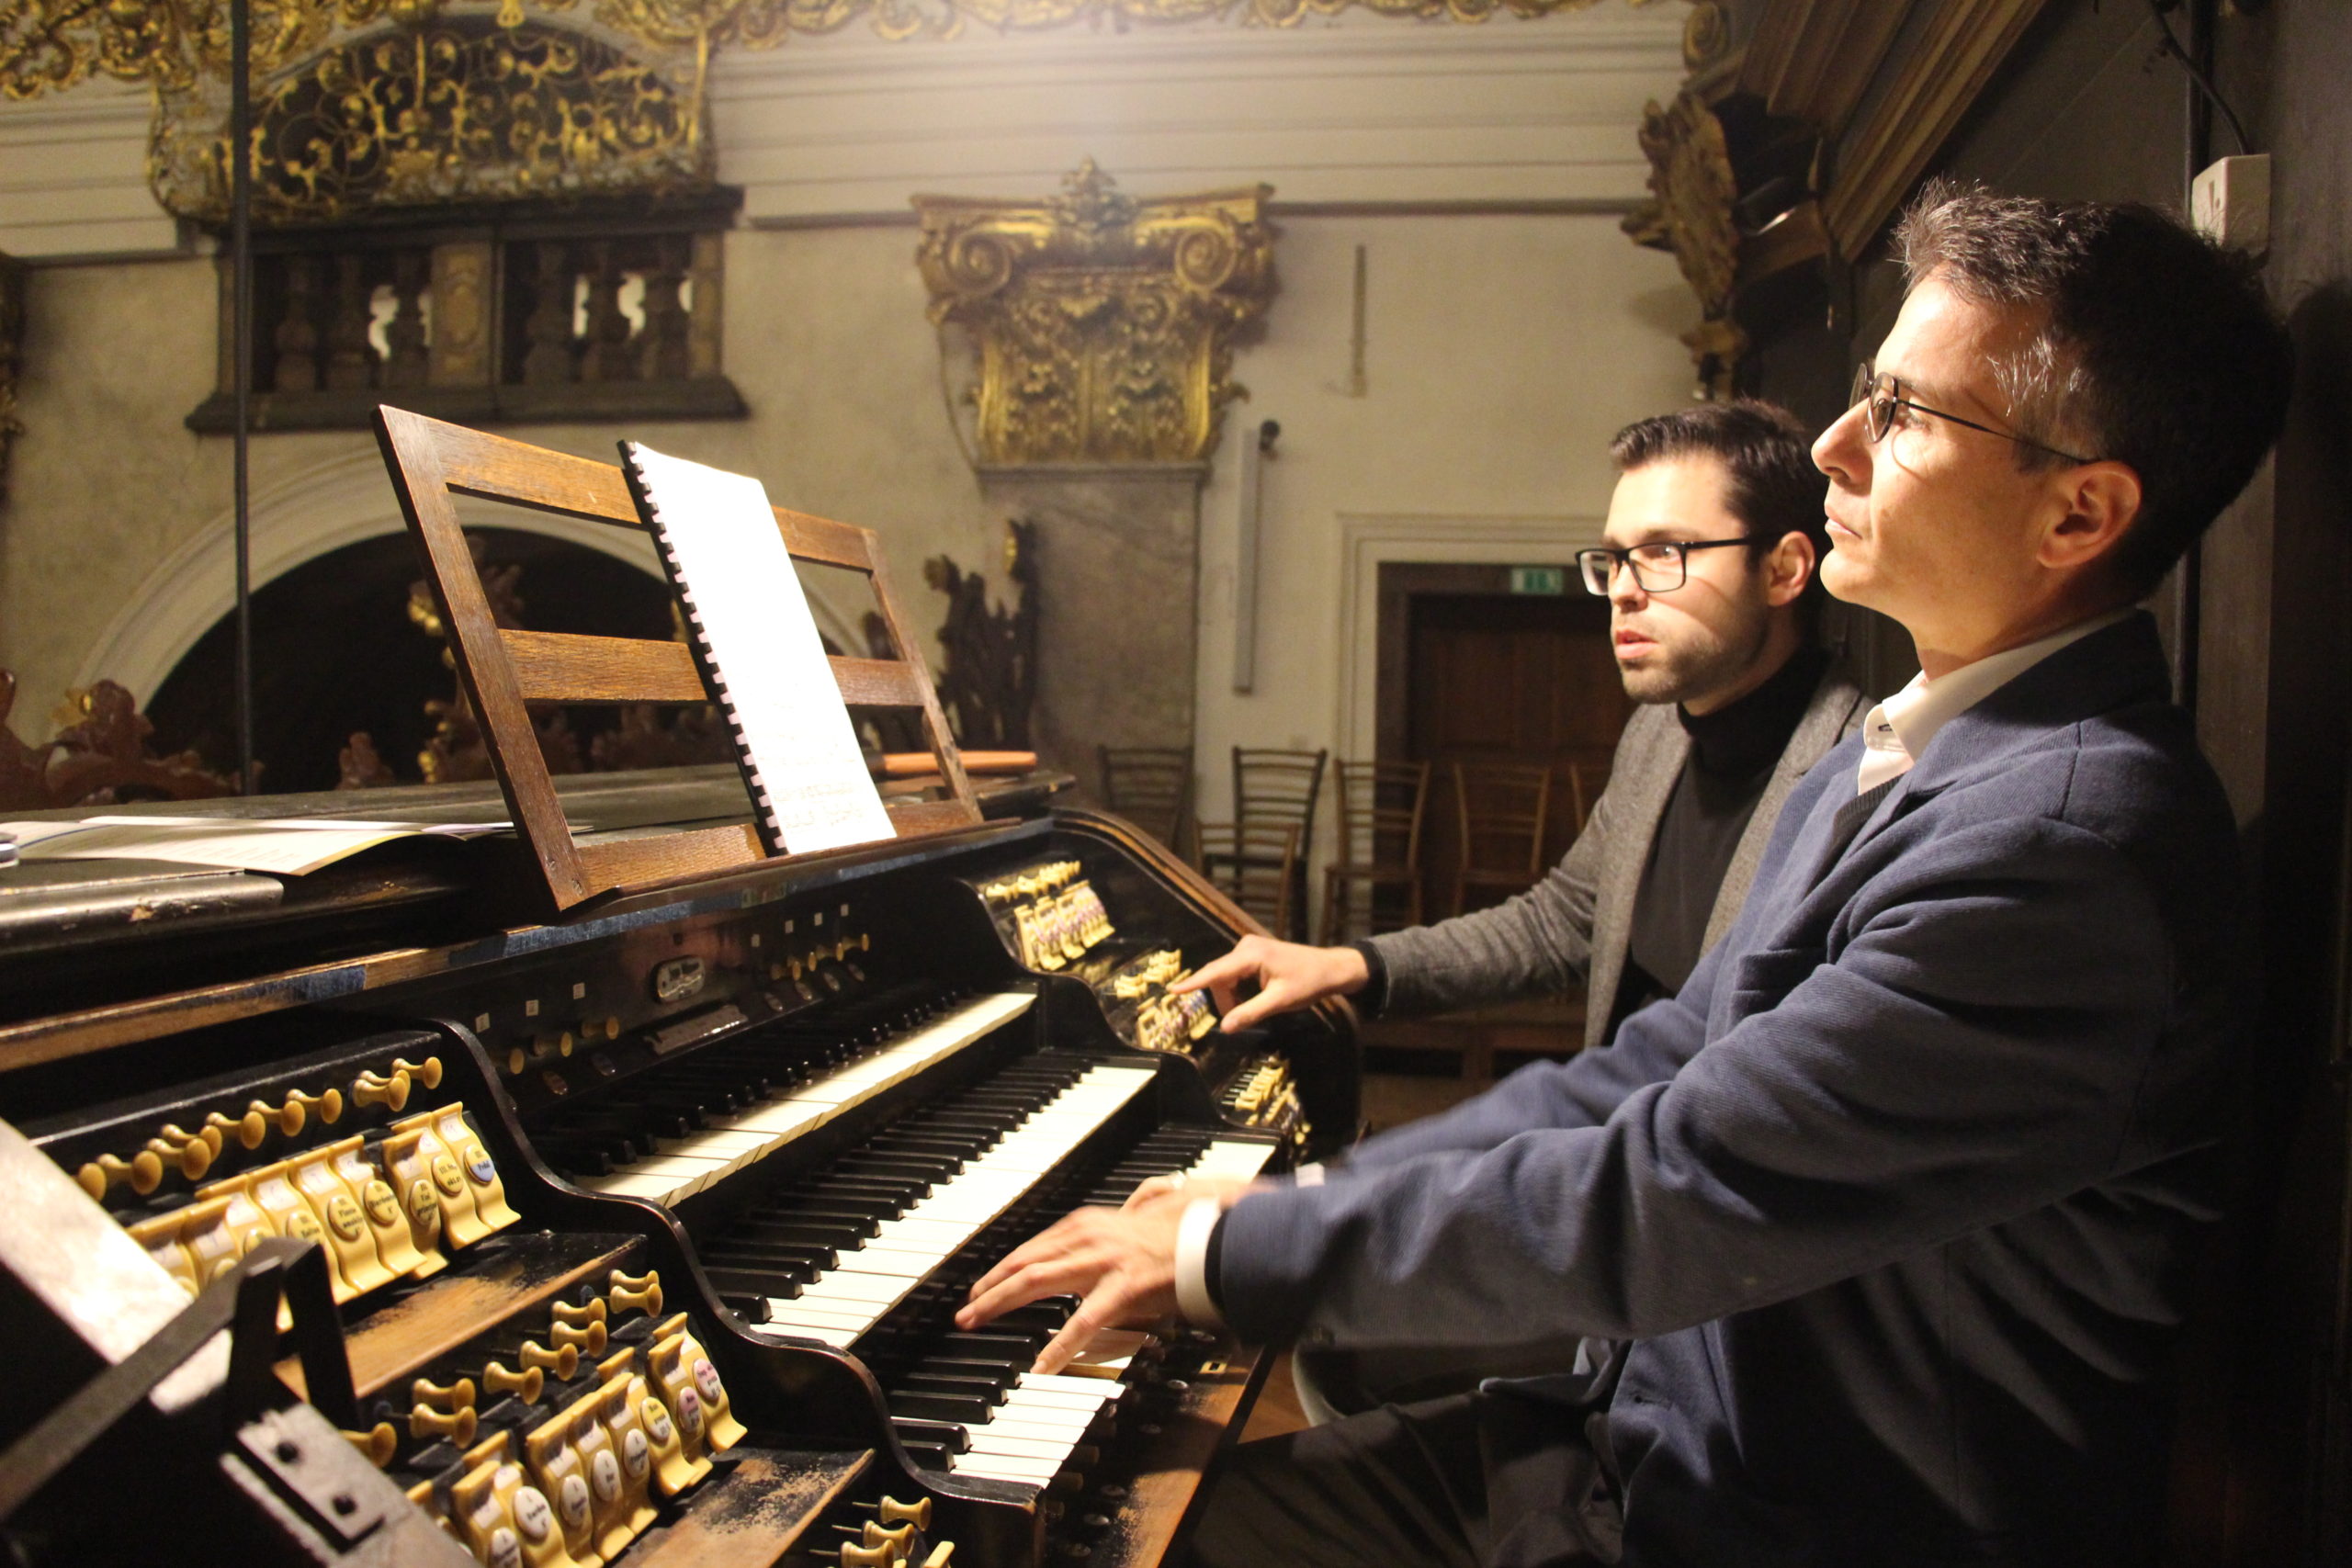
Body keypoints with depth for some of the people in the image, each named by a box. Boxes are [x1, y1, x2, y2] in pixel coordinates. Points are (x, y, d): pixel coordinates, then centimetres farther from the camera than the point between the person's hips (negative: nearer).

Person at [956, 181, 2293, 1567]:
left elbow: (1658, 1198, -27)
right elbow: (1670, 1062, 6)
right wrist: (1303, 1203, 1)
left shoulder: (2066, 838, -27)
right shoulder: (1902, 753, 6)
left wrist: (1236, 1255, -17)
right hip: (1676, 1420, 8)